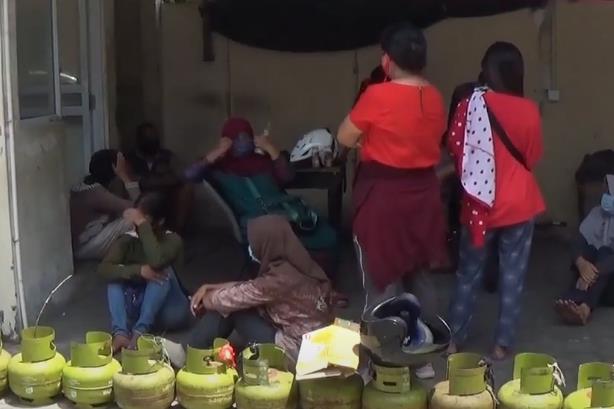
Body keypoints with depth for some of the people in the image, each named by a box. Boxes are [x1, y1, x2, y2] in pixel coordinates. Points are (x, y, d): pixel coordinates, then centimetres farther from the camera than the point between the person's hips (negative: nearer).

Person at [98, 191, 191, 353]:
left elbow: (157, 262, -38)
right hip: (138, 308, 4)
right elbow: (104, 268, -21)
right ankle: (120, 333, -39)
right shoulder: (127, 240, -4)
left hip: (170, 311, -3)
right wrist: (138, 270, -35)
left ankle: (140, 331, -37)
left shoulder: (172, 240, -14)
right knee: (115, 276, -19)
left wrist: (142, 224, -33)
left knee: (162, 271, -28)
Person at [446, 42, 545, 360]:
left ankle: (455, 339, 19)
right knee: (512, 274, 9)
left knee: (469, 273, 12)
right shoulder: (529, 110, -6)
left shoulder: (471, 104, -9)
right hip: (519, 203, 0)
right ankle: (502, 343, 13)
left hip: (481, 203, 0)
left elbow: (454, 148, -1)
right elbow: (533, 157, 5)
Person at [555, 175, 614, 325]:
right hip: (599, 284, 4)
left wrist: (596, 270, -37)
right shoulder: (598, 213, 5)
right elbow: (578, 244, -6)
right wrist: (581, 263, -29)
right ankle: (578, 306, -51)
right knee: (588, 251, -25)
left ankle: (584, 307, -52)